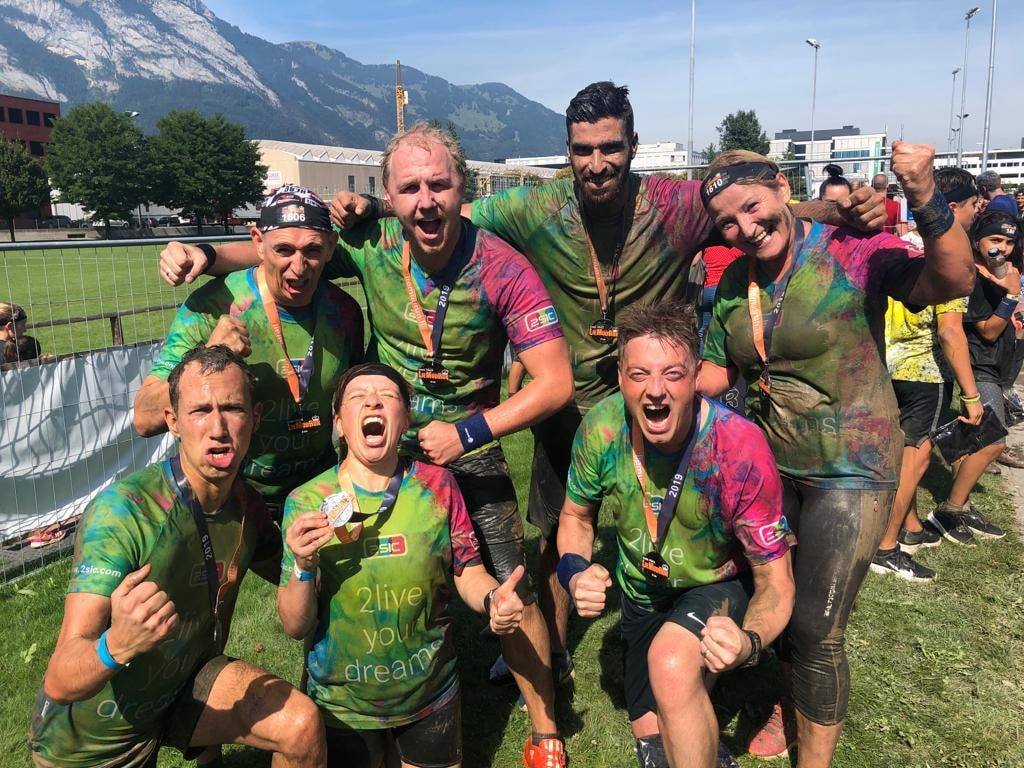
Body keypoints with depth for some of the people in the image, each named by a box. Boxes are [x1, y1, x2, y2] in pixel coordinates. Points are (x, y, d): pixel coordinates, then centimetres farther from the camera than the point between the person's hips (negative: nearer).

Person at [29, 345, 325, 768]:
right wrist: (117, 645, -53)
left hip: (186, 682, 4)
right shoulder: (122, 511, -29)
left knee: (302, 725, -17)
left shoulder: (246, 504, -11)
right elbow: (59, 684, -32)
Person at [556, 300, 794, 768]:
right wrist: (574, 571, -24)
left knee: (672, 665, -35)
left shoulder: (740, 449, -33)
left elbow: (775, 581, -22)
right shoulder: (601, 428, -24)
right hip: (641, 593, 4)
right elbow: (576, 514, -3)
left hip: (718, 588, -4)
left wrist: (749, 642, -43)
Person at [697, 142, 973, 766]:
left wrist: (926, 200, -43)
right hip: (770, 463, 6)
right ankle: (794, 703, 51)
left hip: (851, 471, -5)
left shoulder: (852, 248, -15)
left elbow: (954, 281, -28)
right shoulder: (734, 282, 1)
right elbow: (716, 371, 8)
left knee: (816, 631, 1)